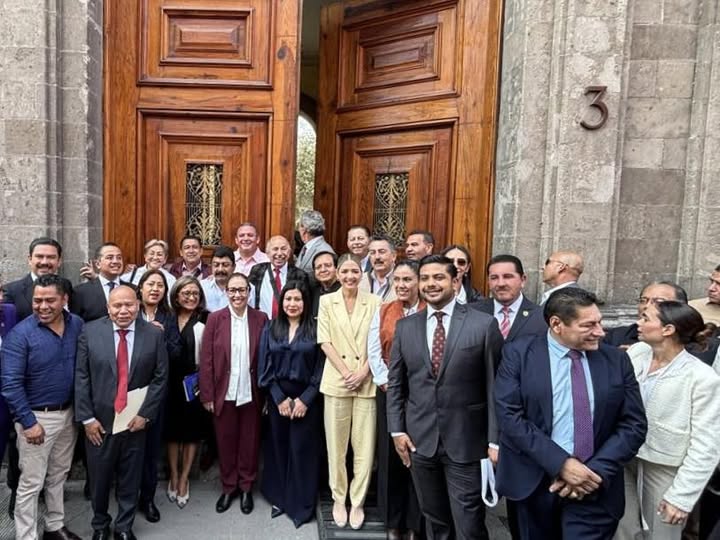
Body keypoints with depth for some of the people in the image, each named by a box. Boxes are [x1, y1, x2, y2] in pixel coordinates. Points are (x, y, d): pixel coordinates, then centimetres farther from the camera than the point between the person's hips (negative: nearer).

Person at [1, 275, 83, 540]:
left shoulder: (77, 325, -3)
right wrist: (28, 422, -17)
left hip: (69, 413, 5)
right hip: (37, 416, -5)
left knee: (59, 475, 20)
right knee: (31, 483, 5)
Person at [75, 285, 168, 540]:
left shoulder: (154, 334, -5)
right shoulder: (90, 331, -5)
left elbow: (161, 377, -3)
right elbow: (81, 377, -4)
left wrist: (145, 414, -7)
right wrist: (87, 417, -7)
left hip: (135, 421, 0)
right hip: (99, 421, 0)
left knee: (130, 480, 13)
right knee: (99, 478, 16)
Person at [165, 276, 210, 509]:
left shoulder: (205, 321, -10)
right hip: (171, 383, 3)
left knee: (192, 431, 10)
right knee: (172, 430, 13)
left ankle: (184, 479, 26)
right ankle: (174, 477, 30)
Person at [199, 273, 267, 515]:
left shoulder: (260, 319, -3)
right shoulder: (215, 319, -3)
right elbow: (206, 359, -3)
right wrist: (207, 395, -6)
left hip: (251, 393, 0)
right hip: (224, 394, 0)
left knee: (249, 442, 12)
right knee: (225, 442, 13)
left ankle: (246, 487, 31)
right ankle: (228, 487, 33)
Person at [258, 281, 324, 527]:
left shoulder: (315, 329, -5)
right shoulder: (271, 329, 3)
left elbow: (320, 368, -7)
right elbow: (264, 366, 0)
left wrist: (305, 399, -13)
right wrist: (279, 398, -8)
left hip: (306, 397, -2)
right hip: (277, 397, 3)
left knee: (302, 449, 4)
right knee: (278, 447, 11)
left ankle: (301, 504, 20)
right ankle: (280, 497, 29)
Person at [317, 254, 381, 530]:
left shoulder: (374, 302, 5)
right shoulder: (326, 301, 4)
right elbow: (325, 342, -2)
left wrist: (363, 372, -11)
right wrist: (346, 373, -10)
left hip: (367, 382, 0)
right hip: (336, 381, 0)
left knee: (364, 447, 3)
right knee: (336, 445, 8)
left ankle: (358, 502, 19)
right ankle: (338, 499, 24)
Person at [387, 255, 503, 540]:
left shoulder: (484, 324, -6)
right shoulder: (405, 326, 4)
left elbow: (495, 385, -5)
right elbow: (395, 383, 8)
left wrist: (495, 439, -7)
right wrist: (397, 430, 3)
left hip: (465, 441, -3)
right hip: (419, 439, 3)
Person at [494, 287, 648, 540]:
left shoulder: (616, 360, 2)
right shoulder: (518, 353, -6)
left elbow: (634, 425, 0)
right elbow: (509, 416, -13)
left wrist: (595, 471, -11)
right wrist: (561, 463, -19)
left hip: (595, 490, 1)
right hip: (535, 483, -1)